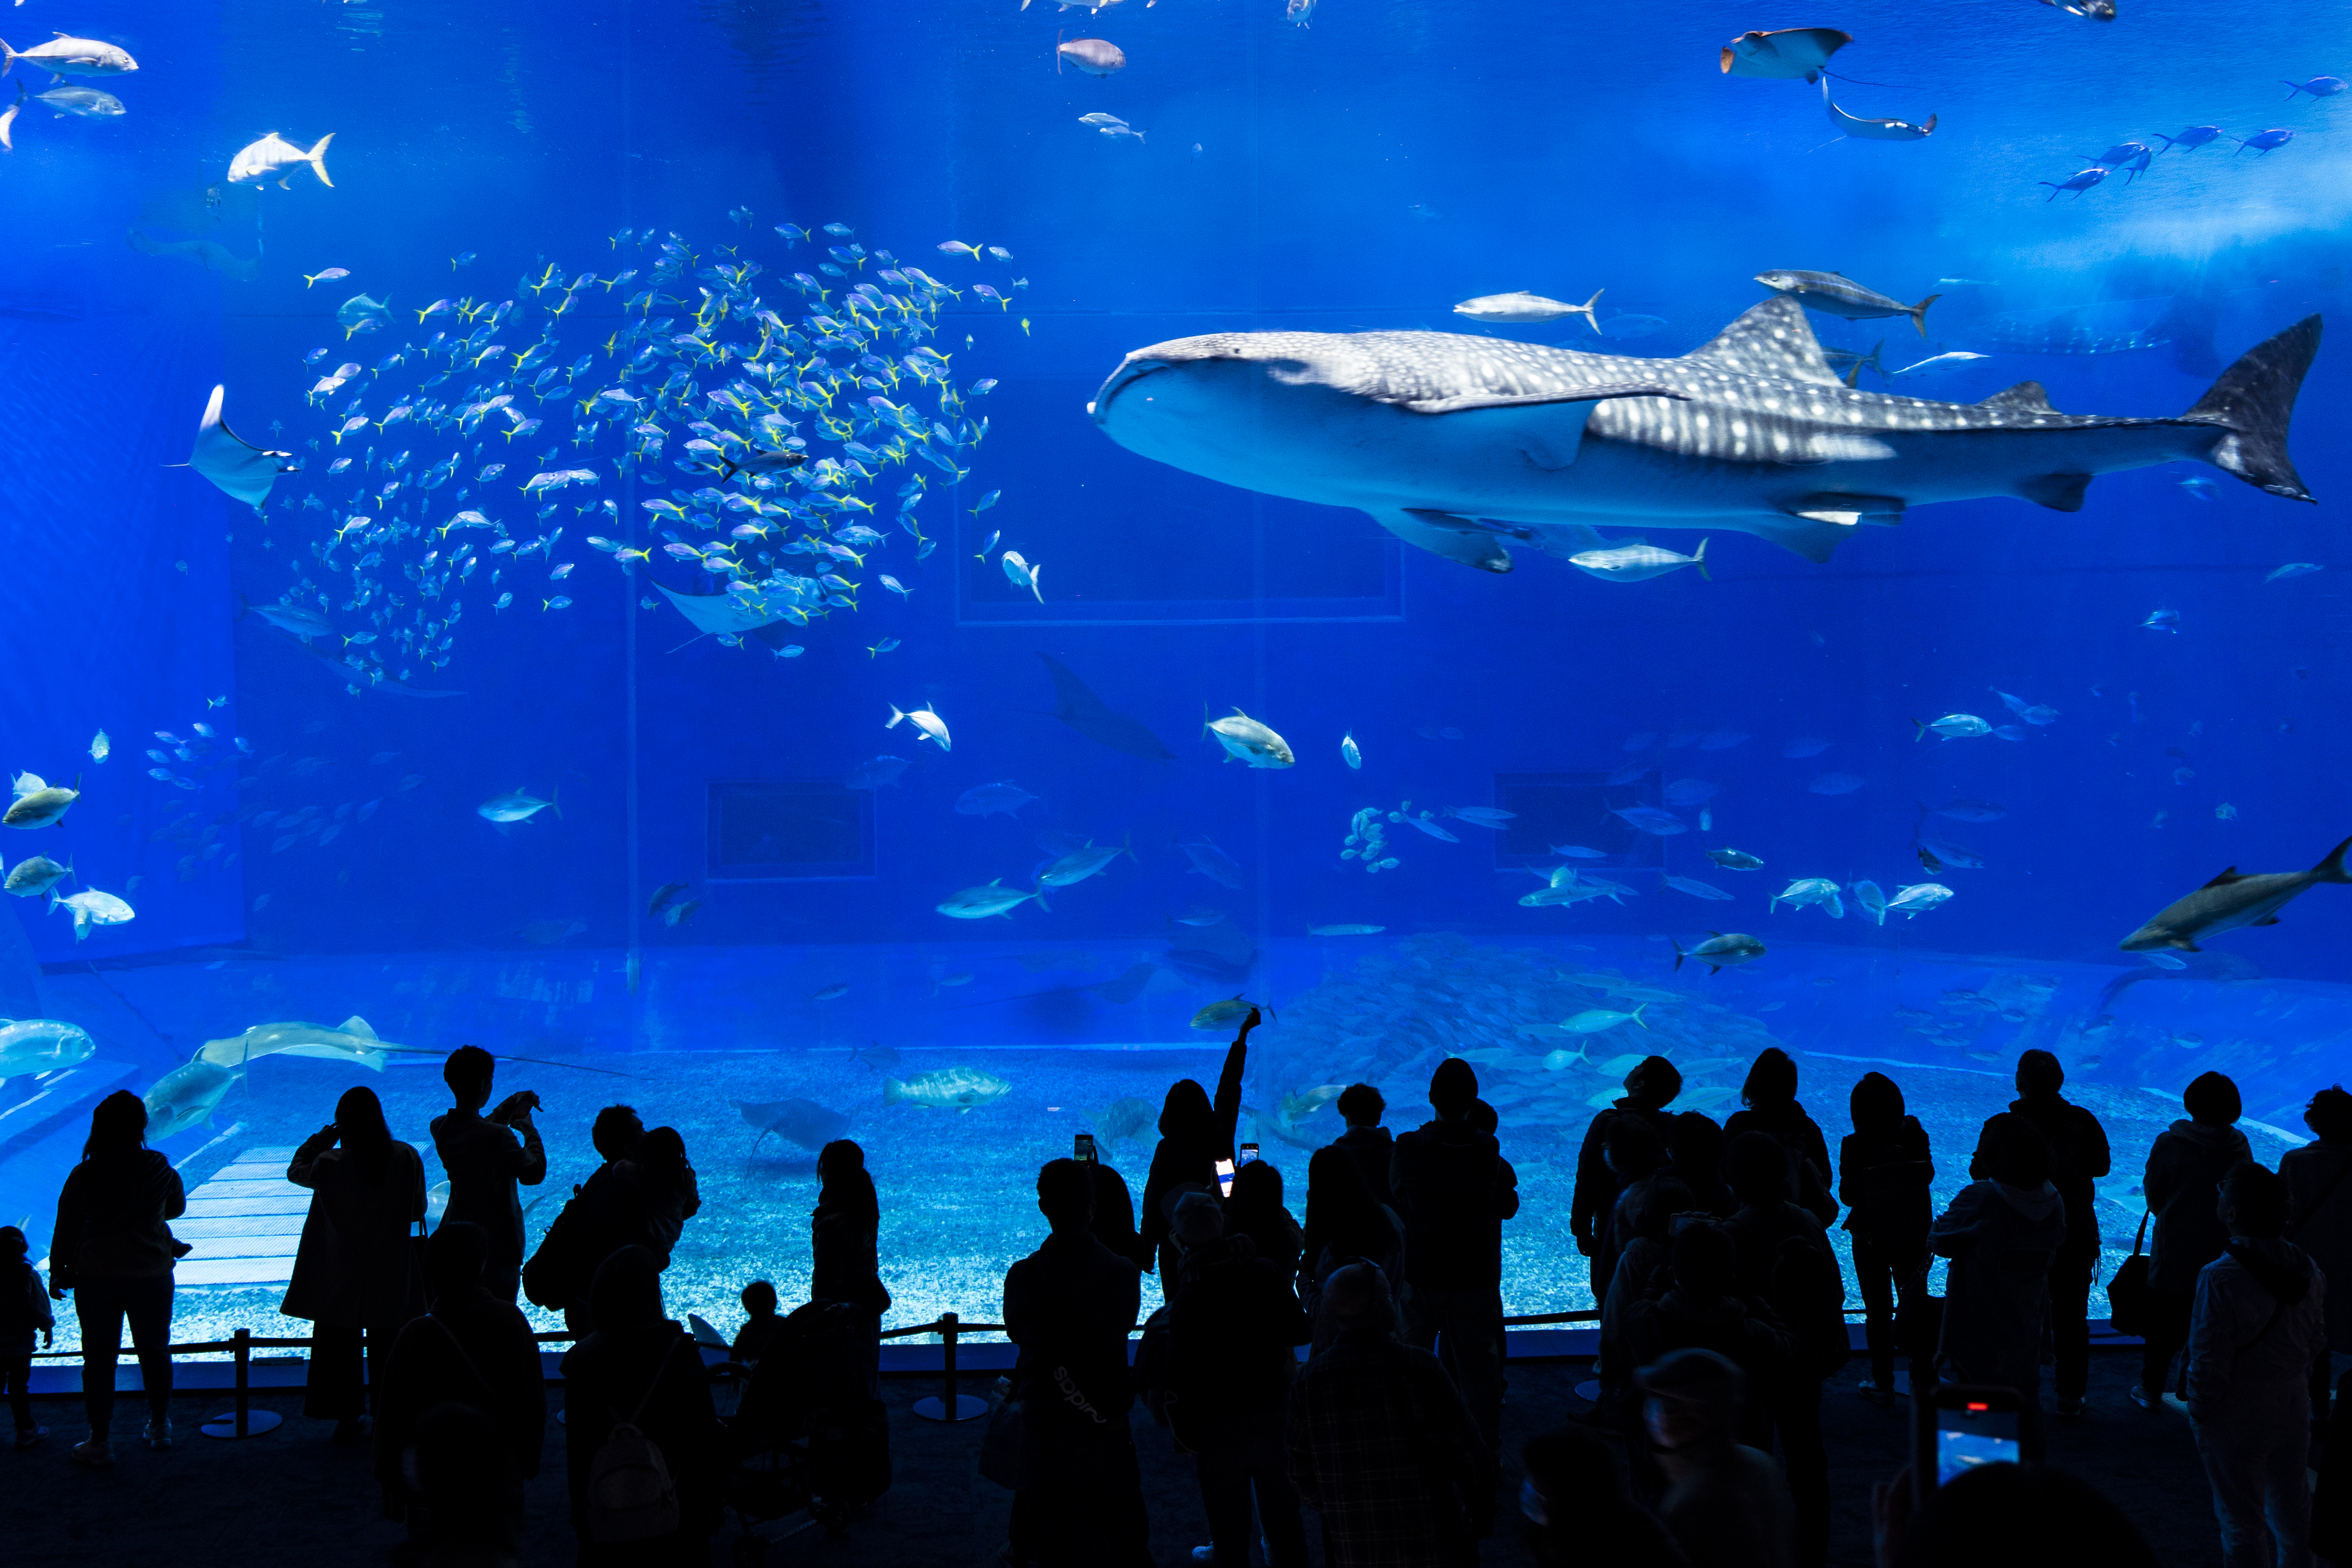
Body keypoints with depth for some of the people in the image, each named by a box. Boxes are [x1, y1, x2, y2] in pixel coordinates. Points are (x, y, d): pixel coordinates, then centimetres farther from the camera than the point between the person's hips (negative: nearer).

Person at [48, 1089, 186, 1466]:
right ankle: (160, 1427, 30)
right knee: (155, 1352, 18)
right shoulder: (160, 1170, -9)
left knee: (99, 1359, 7)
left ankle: (100, 1442, 11)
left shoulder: (83, 1176, -12)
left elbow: (66, 1229, -5)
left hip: (96, 1278, -1)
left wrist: (58, 1273, 7)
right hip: (151, 1275, 1)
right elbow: (177, 1208, 10)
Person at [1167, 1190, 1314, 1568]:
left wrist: (1185, 1433, -4)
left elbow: (1180, 1377, -17)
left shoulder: (1187, 1301, -20)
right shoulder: (1268, 1273, -9)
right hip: (1275, 1411, 4)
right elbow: (1302, 1332, 3)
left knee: (1229, 1527, 13)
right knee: (1284, 1522, 20)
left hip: (1221, 1427, -3)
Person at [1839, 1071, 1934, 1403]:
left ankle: (1883, 1384, 14)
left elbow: (1848, 1195, -15)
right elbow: (1928, 1175, 3)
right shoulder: (1914, 1136, -12)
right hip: (1913, 1235, 3)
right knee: (1914, 1307, 15)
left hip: (1870, 1237, -3)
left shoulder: (1854, 1146, -20)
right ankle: (1924, 1380, 19)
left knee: (1879, 1312, 9)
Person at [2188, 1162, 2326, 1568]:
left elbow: (2209, 1361, -21)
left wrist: (2200, 1412, -8)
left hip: (2237, 1419, -6)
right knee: (2291, 1505, 23)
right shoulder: (2307, 1268, -4)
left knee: (2241, 1520, 8)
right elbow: (2317, 1342, 7)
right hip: (2293, 1412, 6)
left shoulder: (2220, 1279, -26)